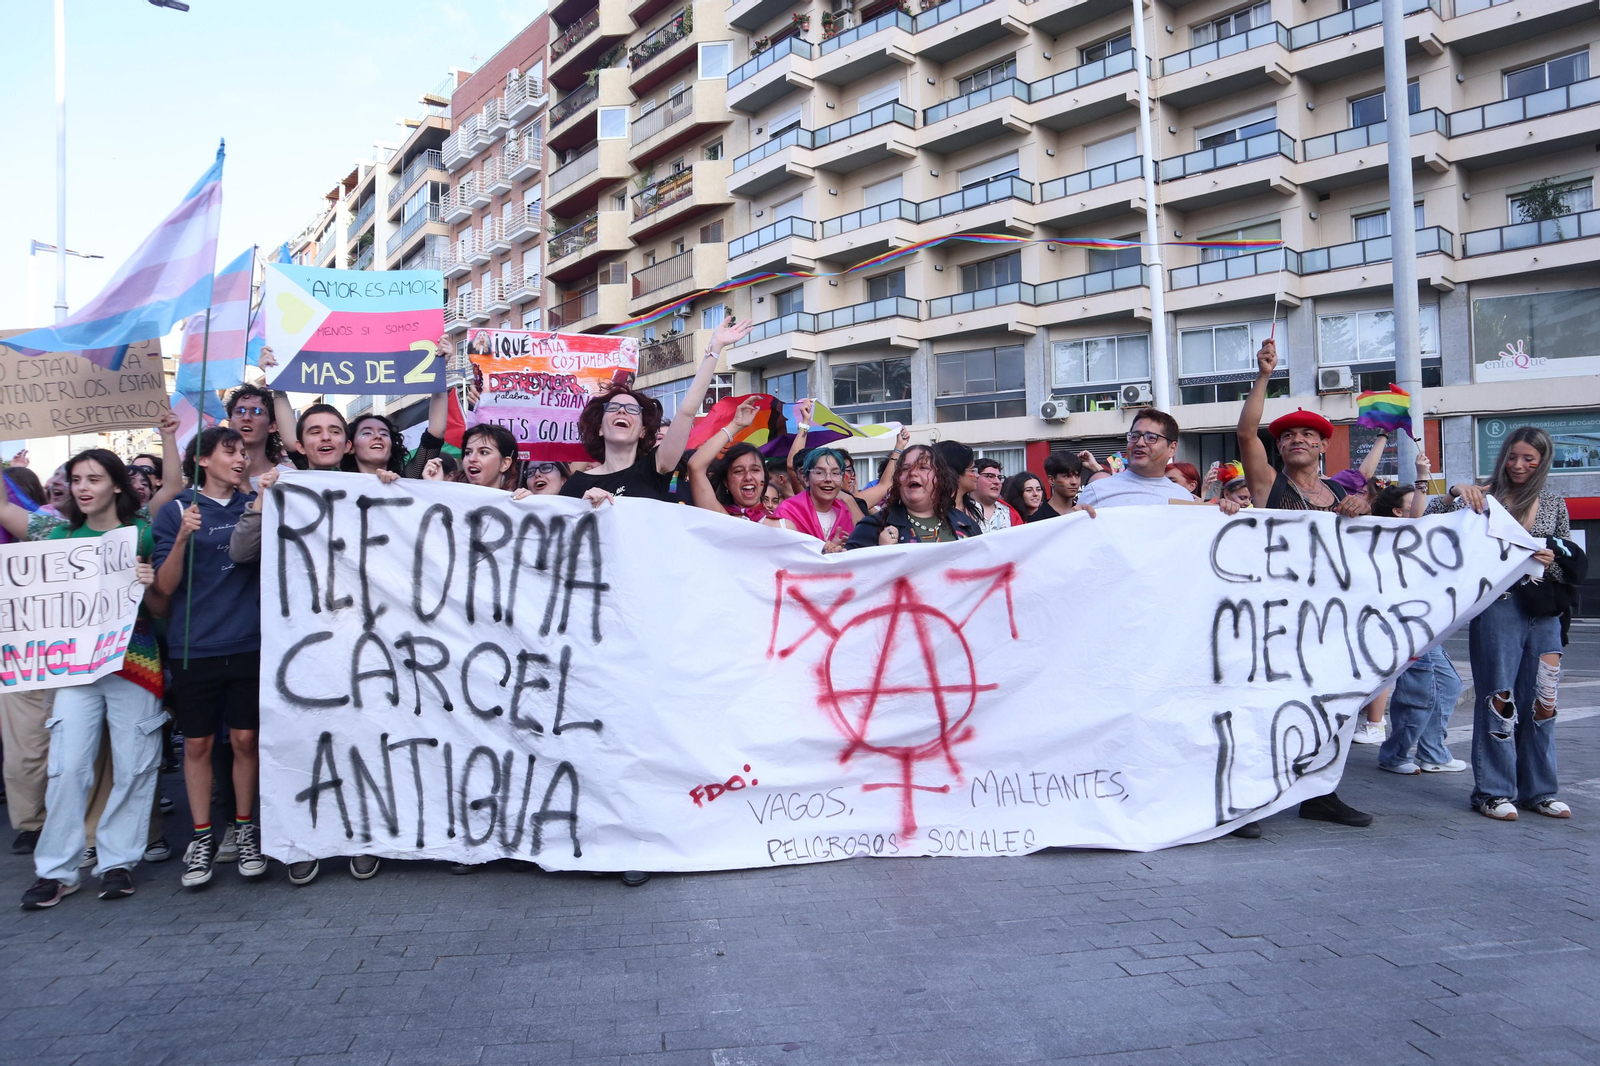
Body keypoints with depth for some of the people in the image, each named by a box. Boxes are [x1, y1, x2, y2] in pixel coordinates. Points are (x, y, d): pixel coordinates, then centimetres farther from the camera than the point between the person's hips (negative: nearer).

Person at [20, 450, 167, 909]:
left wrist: (148, 587, -17)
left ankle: (118, 861, 13)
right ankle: (56, 870, 7)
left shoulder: (143, 534, 2)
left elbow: (163, 607, 3)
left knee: (133, 766, 1)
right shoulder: (61, 537, 11)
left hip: (134, 661, -2)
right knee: (67, 765, -3)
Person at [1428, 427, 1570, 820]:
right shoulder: (1485, 496, 0)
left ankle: (1538, 790, 21)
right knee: (1498, 698, -1)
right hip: (1497, 608, -4)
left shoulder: (1555, 504, 10)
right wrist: (1455, 493, -22)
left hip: (1544, 612, 4)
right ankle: (1494, 791, 7)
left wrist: (1552, 563, -7)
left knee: (1540, 701, 9)